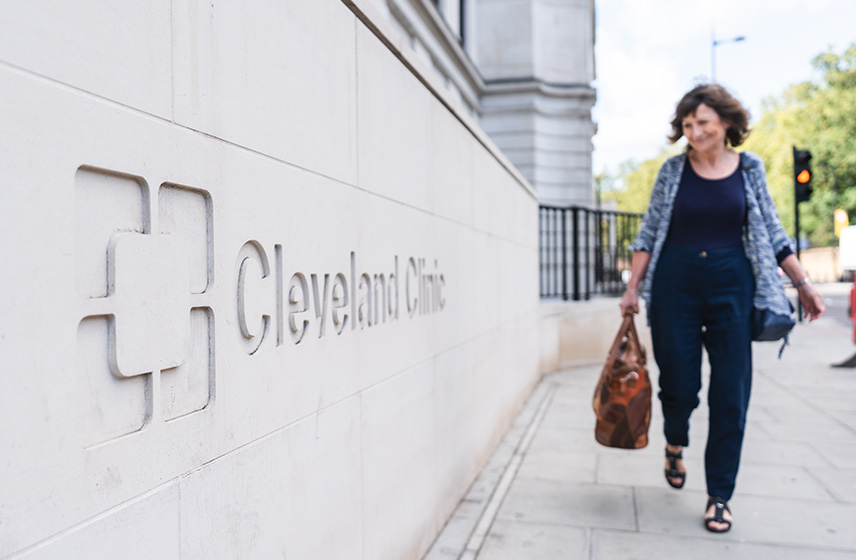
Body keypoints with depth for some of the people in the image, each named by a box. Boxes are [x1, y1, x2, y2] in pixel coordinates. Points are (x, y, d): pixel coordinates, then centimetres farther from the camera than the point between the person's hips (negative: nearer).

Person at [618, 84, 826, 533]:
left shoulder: (750, 168, 6)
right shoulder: (674, 170, 3)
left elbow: (772, 234, 11)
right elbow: (649, 233, 4)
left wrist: (804, 285, 8)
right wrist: (632, 288, -1)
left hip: (731, 285, 1)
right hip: (675, 283, 0)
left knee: (731, 394, 0)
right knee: (679, 386, 1)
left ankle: (719, 496, 15)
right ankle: (675, 444, 36)